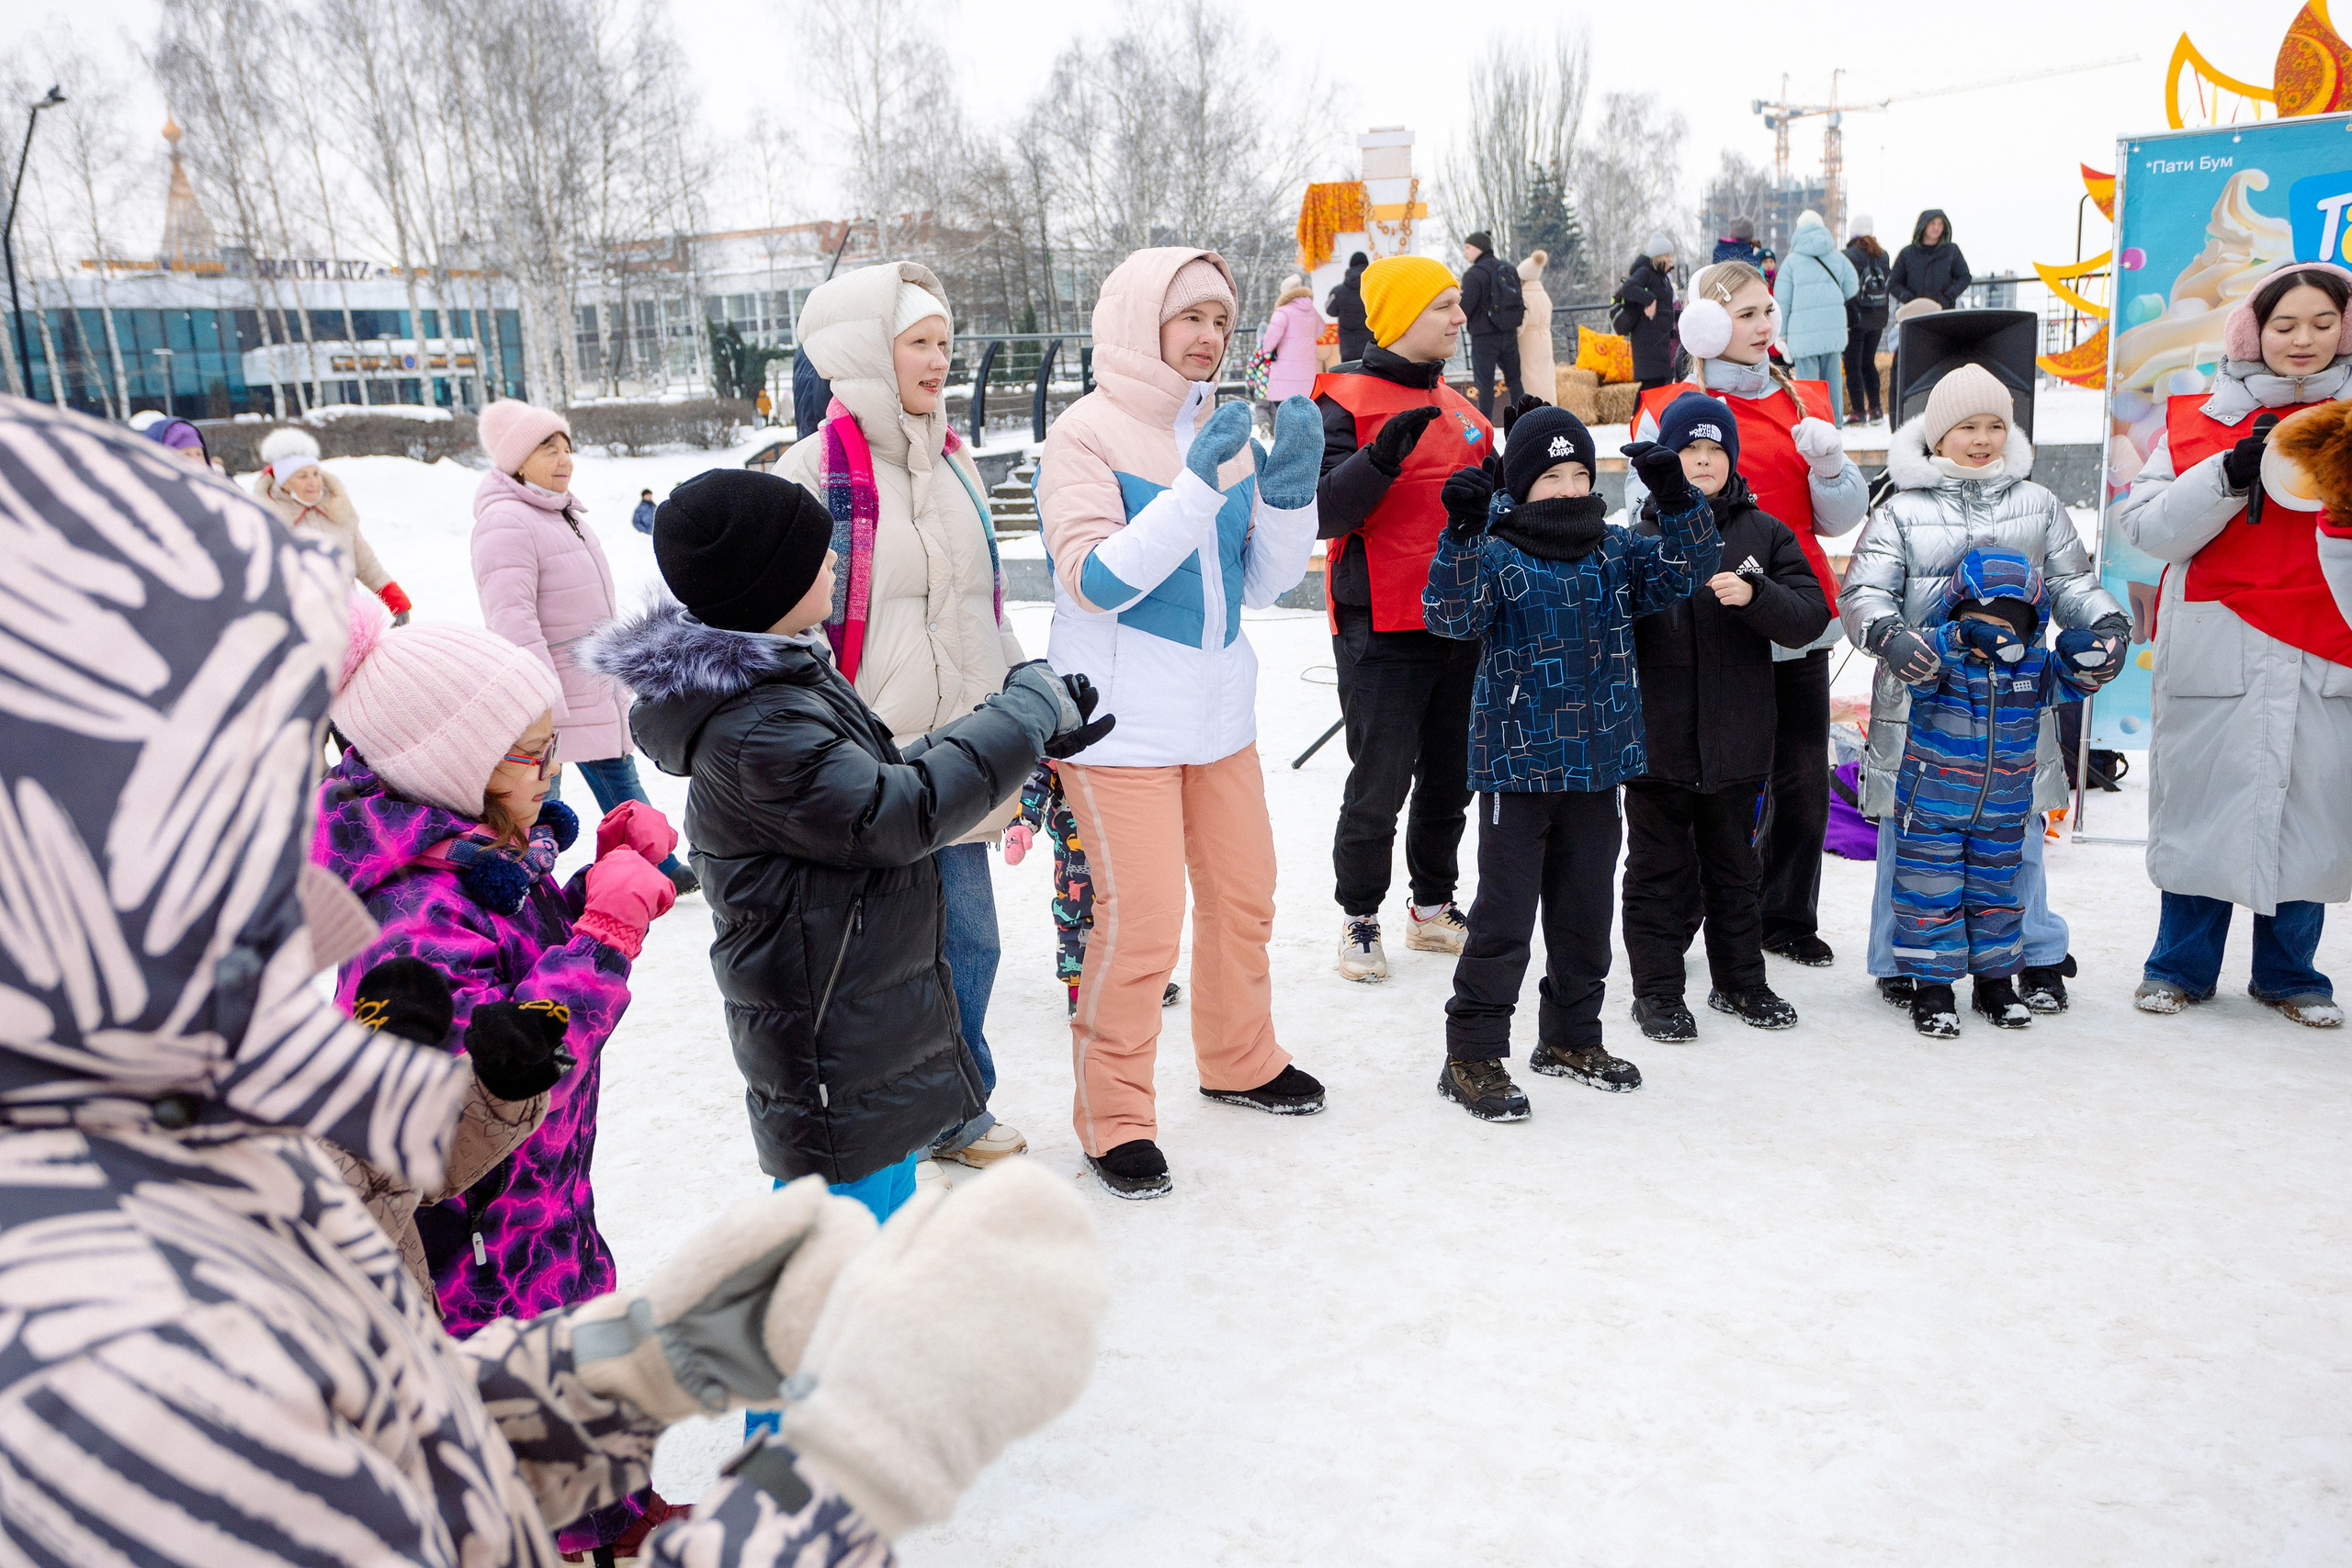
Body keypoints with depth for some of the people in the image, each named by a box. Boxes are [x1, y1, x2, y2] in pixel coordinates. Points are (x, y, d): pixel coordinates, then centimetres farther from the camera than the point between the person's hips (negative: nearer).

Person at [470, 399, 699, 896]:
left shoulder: (565, 516, 14)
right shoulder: (505, 522, -18)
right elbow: (512, 621, -24)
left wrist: (616, 675, 27)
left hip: (596, 691, 10)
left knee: (620, 782, 19)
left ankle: (661, 871, 30)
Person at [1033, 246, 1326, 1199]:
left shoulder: (1222, 433, 9)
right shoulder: (1087, 435, -9)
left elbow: (1265, 583, 8)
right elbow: (1097, 582, -20)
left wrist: (1291, 485, -8)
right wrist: (1196, 485, -25)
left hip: (1220, 714, 7)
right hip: (1121, 725, -7)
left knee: (1243, 895, 17)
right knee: (1141, 921, -8)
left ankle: (1240, 1062, 39)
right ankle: (1113, 1119, 10)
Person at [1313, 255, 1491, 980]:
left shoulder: (1456, 405, 14)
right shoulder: (1347, 403, -9)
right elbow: (1322, 514, -20)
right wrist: (1383, 456, -33)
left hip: (1459, 629, 7)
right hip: (1384, 634, -7)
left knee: (1450, 781, 15)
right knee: (1379, 788, 1)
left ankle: (1433, 907, 30)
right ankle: (1359, 919, 18)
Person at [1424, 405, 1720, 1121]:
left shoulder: (1615, 553, 9)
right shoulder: (1495, 555, -7)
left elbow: (1686, 568, 4)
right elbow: (1450, 614, -22)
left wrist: (1677, 498, -11)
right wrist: (1461, 533, -36)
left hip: (1597, 765, 6)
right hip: (1517, 765, -5)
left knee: (1586, 907, 15)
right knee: (1504, 913, -3)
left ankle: (1571, 1036, 31)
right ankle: (1473, 1055, 6)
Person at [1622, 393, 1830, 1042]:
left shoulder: (1763, 533, 4)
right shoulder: (1638, 537, 1)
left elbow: (1811, 617, -3)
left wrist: (1753, 595, -20)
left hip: (1736, 739, 2)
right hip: (1656, 739, -2)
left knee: (1734, 867, 15)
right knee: (1660, 871, 6)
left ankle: (1740, 981, 29)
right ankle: (1657, 989, 18)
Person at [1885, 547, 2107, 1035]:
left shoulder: (2033, 666, 0)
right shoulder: (1940, 662, -15)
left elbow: (2076, 676, -11)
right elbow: (1911, 658, -35)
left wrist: (2083, 648, -34)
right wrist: (1962, 638, -52)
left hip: (2002, 814, 4)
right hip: (1929, 810, -4)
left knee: (1997, 894, 16)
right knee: (1930, 895, 2)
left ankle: (1995, 981, 32)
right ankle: (1932, 987, 14)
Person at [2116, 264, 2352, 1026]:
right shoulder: (2201, 415, 6)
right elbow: (2148, 525, -4)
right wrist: (2230, 474, -16)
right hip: (2217, 647, -1)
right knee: (2203, 802, 4)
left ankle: (2288, 974, 22)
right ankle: (2180, 966, 20)